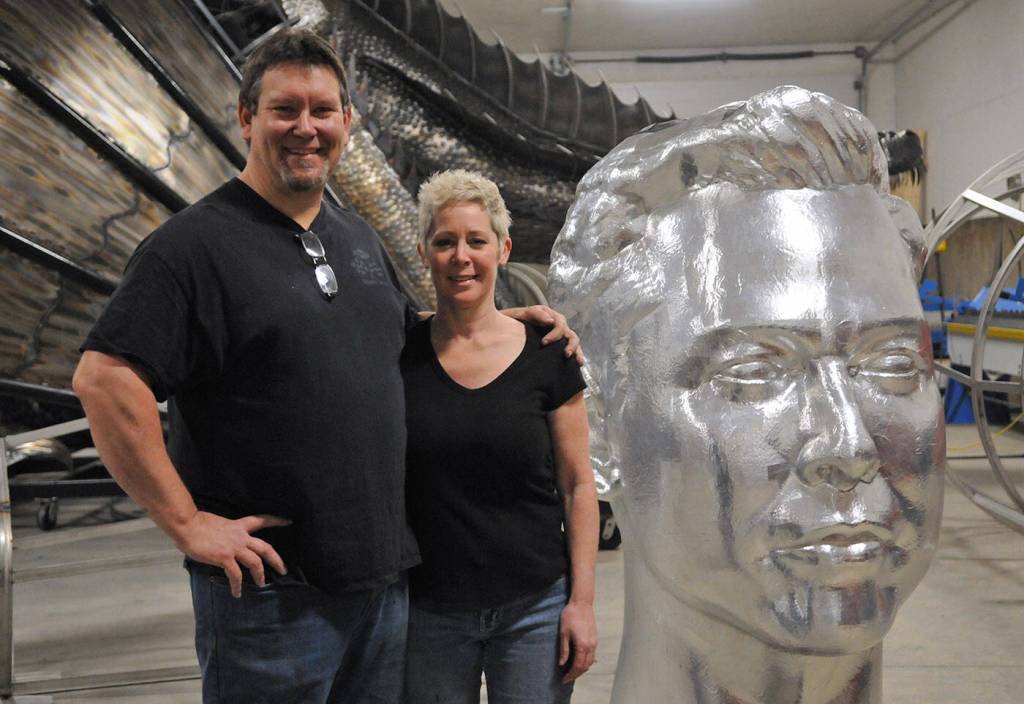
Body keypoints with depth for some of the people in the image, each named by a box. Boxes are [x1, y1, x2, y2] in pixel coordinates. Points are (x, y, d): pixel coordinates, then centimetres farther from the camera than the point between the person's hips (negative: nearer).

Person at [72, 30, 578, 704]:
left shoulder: (359, 235, 13)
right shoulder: (196, 241, -10)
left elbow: (409, 338, 27)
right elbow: (104, 378, -17)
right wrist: (187, 521, -18)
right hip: (270, 588, -6)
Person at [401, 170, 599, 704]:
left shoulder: (545, 356, -3)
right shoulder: (399, 355, -2)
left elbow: (578, 486, 1)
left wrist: (582, 601, -3)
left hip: (535, 607, 0)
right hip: (428, 612, 1)